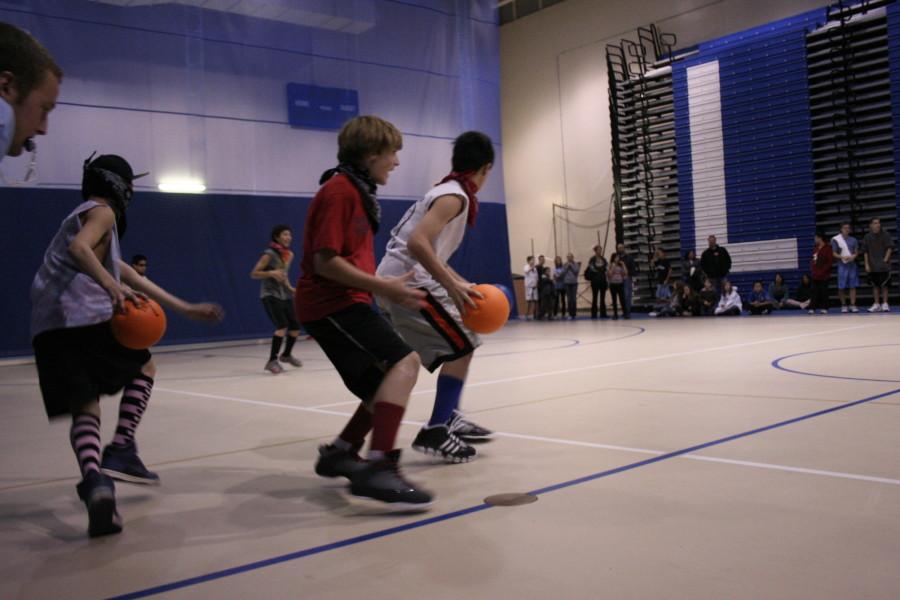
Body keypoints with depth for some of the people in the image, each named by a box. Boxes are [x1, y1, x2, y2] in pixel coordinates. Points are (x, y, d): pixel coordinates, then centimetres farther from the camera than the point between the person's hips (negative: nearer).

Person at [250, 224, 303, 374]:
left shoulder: (289, 255, 9)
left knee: (296, 327, 5)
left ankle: (286, 355, 31)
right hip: (270, 295, -7)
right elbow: (254, 274, -12)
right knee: (282, 326, -22)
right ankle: (272, 361, -13)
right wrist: (271, 273, -26)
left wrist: (290, 287, 6)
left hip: (285, 296, 7)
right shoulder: (269, 254, -12)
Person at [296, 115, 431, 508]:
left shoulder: (357, 192, 20)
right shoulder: (338, 191, -12)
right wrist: (383, 287, -19)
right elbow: (326, 262, -20)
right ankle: (378, 468, -30)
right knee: (403, 362, -24)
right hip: (331, 303, -10)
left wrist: (388, 289, 14)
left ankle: (340, 453, 24)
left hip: (346, 302, 10)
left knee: (393, 380, 13)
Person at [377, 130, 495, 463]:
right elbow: (417, 242, -26)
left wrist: (464, 285, 20)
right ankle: (435, 431, -7)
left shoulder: (447, 192, 19)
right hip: (406, 280, -10)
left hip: (398, 280, 10)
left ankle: (449, 418, 23)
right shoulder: (455, 196, -11)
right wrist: (453, 286, -27)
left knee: (459, 343, 18)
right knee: (462, 345, -7)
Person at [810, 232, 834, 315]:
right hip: (815, 274, 6)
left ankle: (824, 308, 5)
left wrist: (823, 270, -14)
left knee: (823, 292, -1)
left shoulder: (827, 248, -6)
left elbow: (830, 261, -11)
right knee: (814, 292, 6)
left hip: (823, 275, -6)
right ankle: (812, 308, 7)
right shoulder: (815, 248, 13)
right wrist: (812, 268, 2)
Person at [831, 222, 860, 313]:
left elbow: (856, 251, 12)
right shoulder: (835, 240, 0)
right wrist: (843, 257, -19)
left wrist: (854, 256, -11)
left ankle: (853, 305, 1)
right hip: (842, 265, -3)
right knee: (842, 287, 0)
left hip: (852, 265, 3)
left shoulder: (853, 240, 10)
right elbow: (834, 253, -1)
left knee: (853, 286, -1)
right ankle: (843, 305, 12)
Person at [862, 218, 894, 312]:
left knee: (884, 285, 0)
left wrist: (886, 259, -11)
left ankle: (885, 304, 5)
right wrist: (867, 264, 1)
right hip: (872, 266, 2)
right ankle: (877, 304, 13)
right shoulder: (867, 237, 5)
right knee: (875, 285, 7)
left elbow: (890, 247, 0)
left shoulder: (885, 235, 0)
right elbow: (865, 252, 7)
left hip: (883, 265, -2)